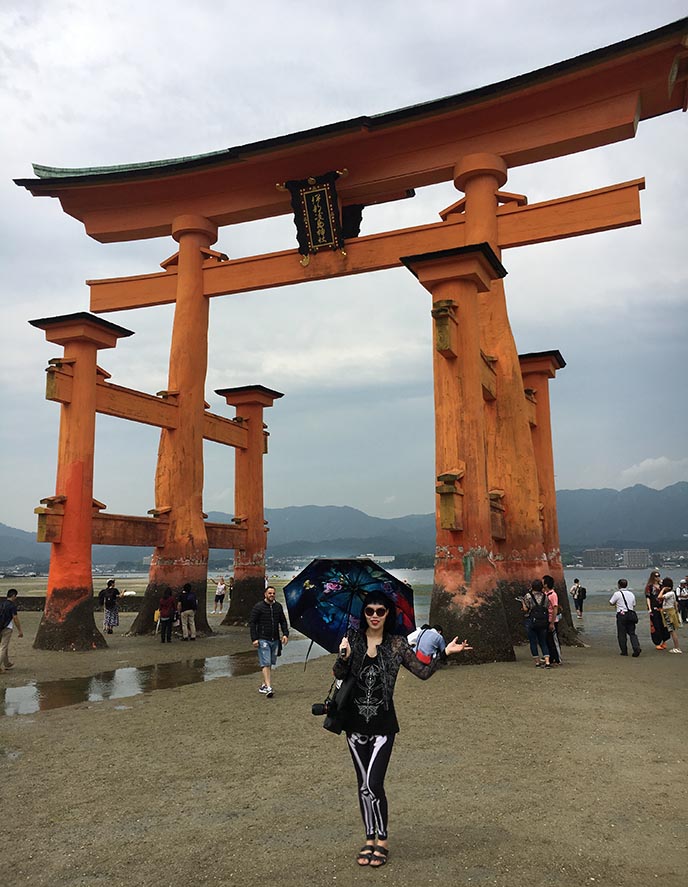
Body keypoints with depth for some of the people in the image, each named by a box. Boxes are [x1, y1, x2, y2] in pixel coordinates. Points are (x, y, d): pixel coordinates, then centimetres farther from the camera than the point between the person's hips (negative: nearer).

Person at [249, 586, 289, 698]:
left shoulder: (278, 606, 9)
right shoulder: (258, 607, -6)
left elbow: (283, 621, 17)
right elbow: (252, 623, -6)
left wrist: (285, 634, 4)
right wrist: (254, 639, -12)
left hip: (275, 640, 5)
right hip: (263, 639, -5)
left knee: (270, 664, 11)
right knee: (265, 664, -11)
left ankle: (264, 685, 24)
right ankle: (268, 688, -15)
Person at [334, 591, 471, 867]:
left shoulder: (396, 644, -2)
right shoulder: (352, 638, -1)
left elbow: (423, 672, -3)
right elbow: (339, 675, -7)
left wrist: (444, 652, -13)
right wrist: (343, 657, -27)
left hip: (383, 723, -2)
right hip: (355, 723, 2)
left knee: (372, 784, -8)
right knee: (363, 784, 12)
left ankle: (382, 839, 14)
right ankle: (369, 837, 29)